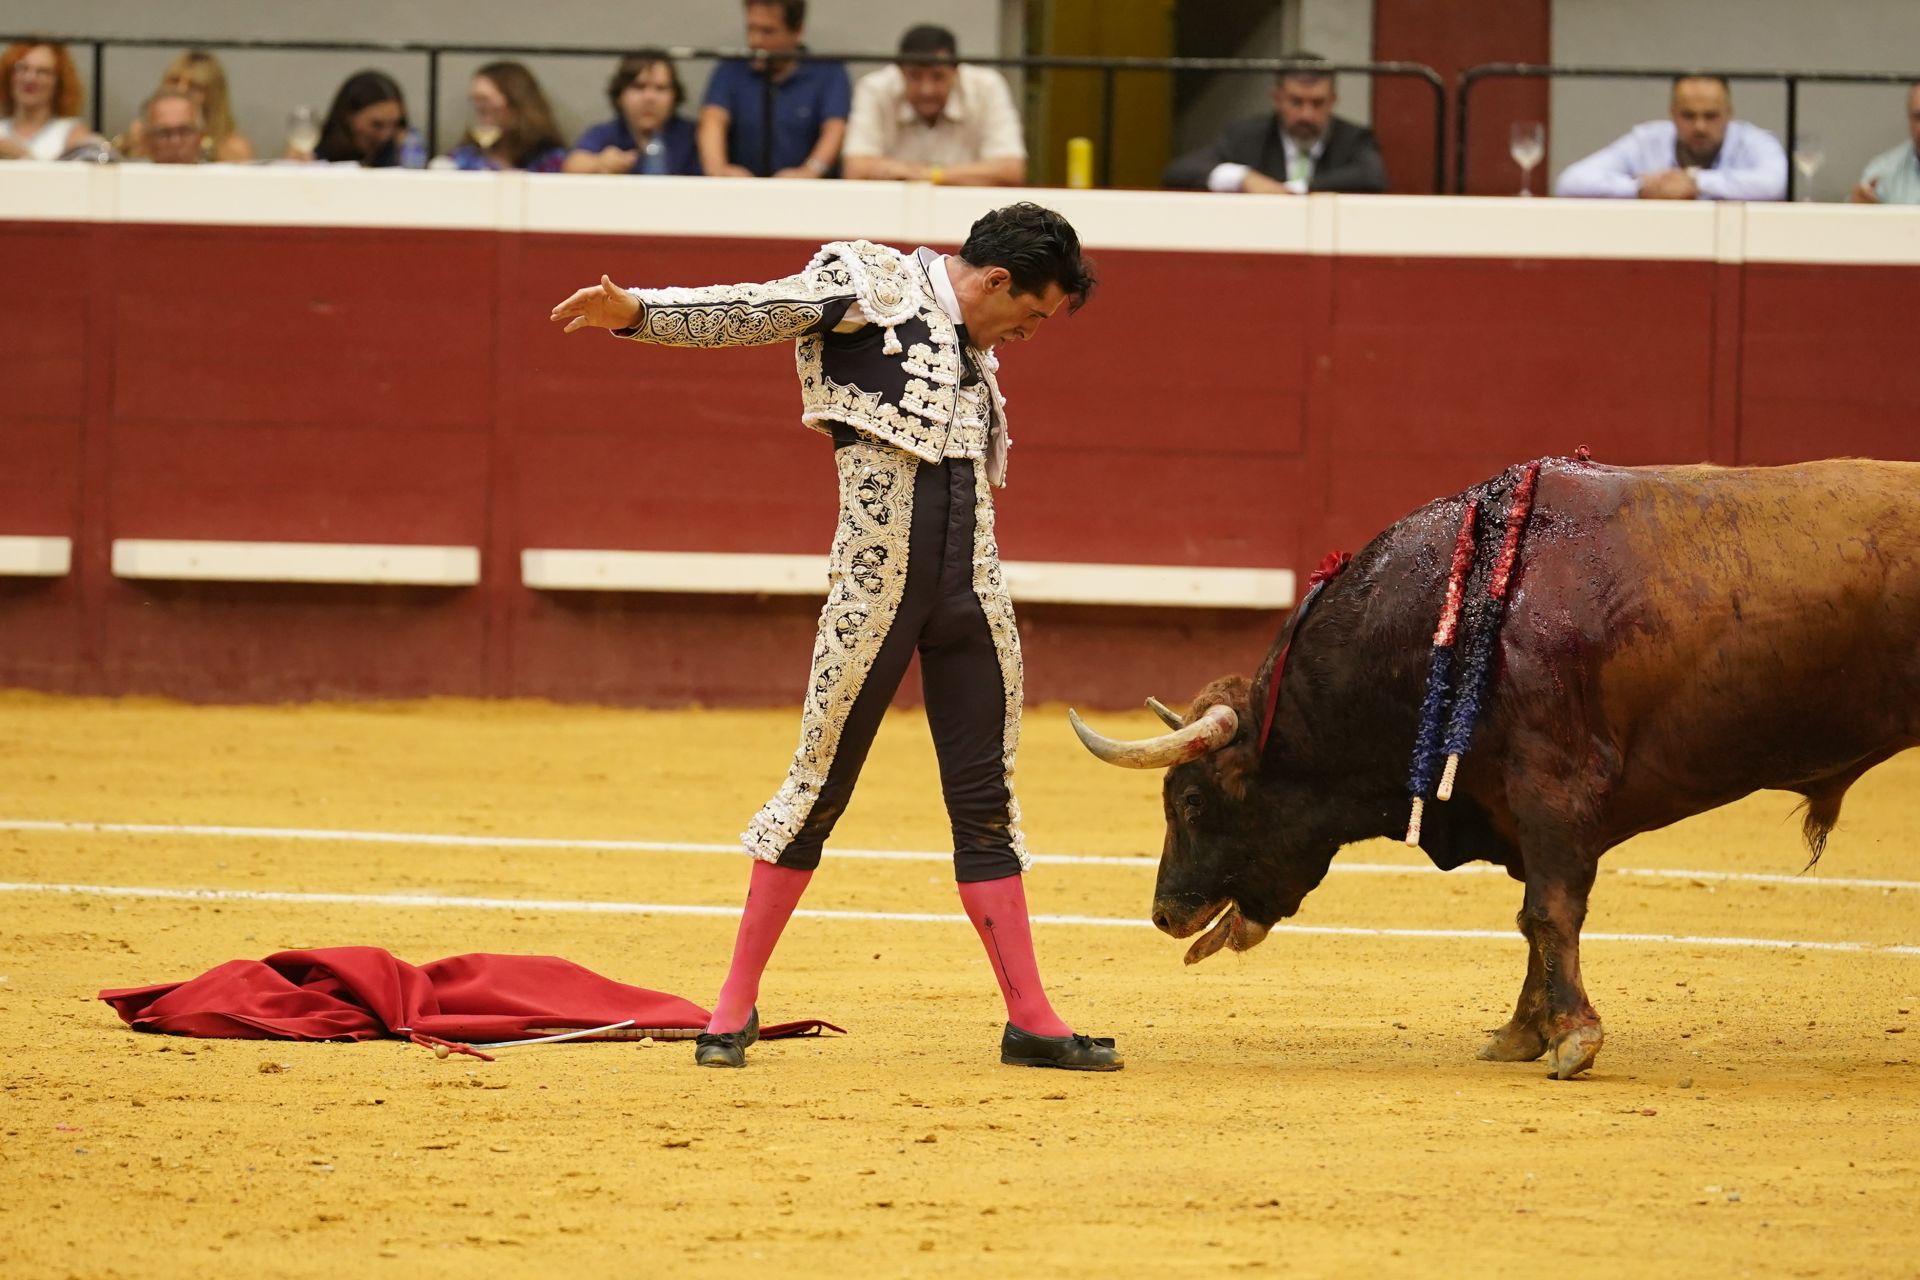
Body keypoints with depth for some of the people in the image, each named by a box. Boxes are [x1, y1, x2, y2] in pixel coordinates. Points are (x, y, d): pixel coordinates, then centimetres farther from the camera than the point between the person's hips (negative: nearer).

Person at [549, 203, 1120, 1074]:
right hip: (876, 584, -6)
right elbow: (753, 311, -14)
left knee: (986, 801, 8)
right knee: (821, 782, -1)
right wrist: (636, 314, -29)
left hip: (970, 593, 6)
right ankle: (736, 1004, 9)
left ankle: (1030, 1019, 13)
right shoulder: (871, 284, -2)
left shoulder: (974, 352, 19)